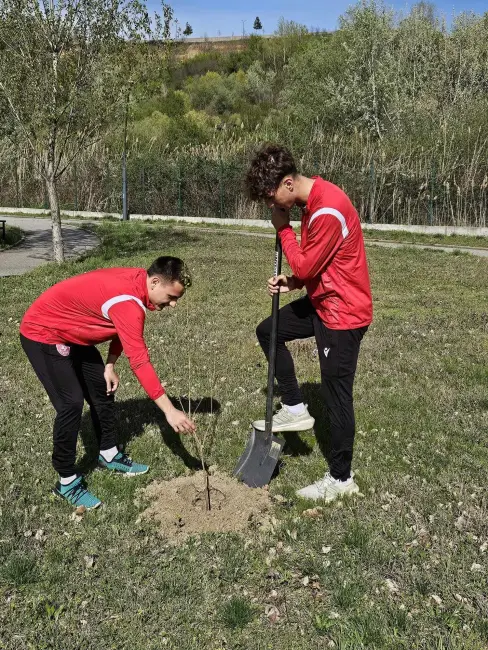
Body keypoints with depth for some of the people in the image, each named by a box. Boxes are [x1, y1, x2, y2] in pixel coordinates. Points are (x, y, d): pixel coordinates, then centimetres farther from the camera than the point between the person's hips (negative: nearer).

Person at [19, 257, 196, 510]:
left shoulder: (135, 282, -7)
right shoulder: (128, 301, -35)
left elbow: (123, 331, 9)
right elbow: (139, 362, -38)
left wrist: (110, 366, 1)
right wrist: (169, 410, -36)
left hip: (71, 333, 10)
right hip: (42, 333, -10)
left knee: (102, 390, 11)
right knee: (71, 403, -14)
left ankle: (109, 455, 27)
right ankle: (67, 481, 1)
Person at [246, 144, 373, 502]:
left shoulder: (328, 210, -27)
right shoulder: (313, 200, 5)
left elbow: (305, 267, -20)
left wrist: (284, 229, -9)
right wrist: (292, 282, -2)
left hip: (344, 312, -10)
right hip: (323, 301, 10)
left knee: (337, 395, 2)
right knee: (268, 331, 17)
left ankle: (341, 479, 20)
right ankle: (295, 409, 24)